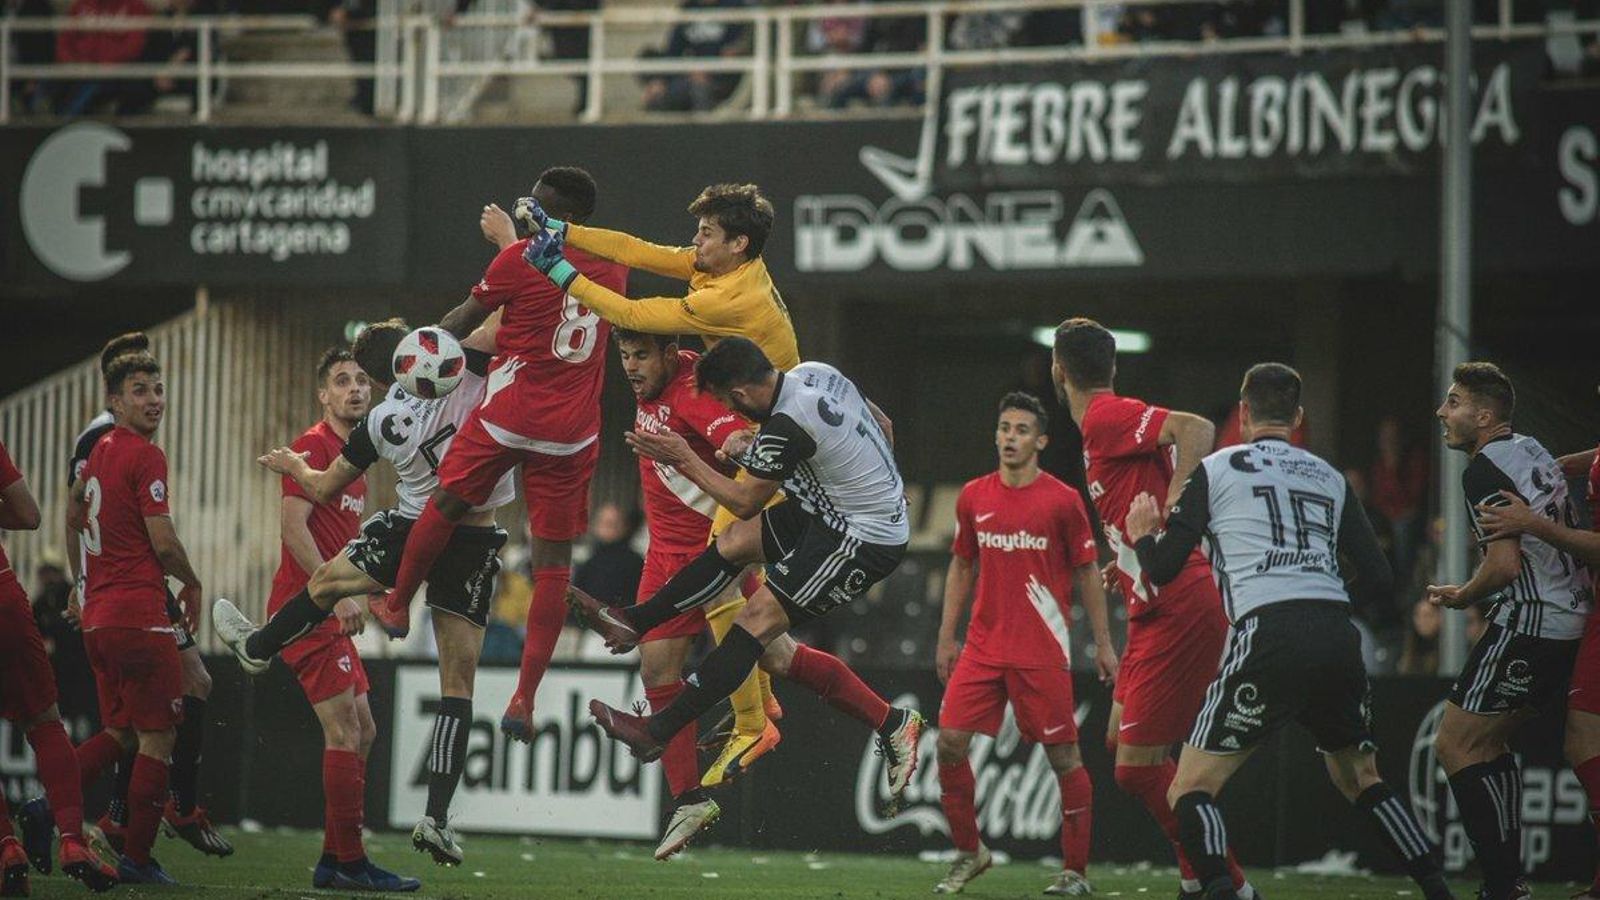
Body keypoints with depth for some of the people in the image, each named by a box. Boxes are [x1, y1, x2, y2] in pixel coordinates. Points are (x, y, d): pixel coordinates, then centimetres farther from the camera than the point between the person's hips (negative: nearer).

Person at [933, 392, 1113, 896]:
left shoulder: (1063, 501, -3)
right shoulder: (974, 497, 8)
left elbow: (1087, 574, 3)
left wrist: (1103, 644, 0)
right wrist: (946, 637, 12)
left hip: (1043, 650, -4)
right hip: (983, 644, 4)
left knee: (1063, 756, -2)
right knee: (950, 742, -6)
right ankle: (968, 853, 10)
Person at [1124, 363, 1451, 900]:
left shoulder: (1216, 469, 11)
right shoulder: (1330, 478, 21)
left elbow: (1162, 571, 10)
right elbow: (1379, 580, 18)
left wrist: (1141, 535, 32)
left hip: (1268, 635, -4)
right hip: (1339, 638, 5)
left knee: (1190, 790, -1)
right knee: (1360, 779, 27)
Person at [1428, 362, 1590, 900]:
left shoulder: (1485, 470, -13)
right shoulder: (1531, 451, 15)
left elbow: (1506, 564, -20)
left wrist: (1463, 596, -2)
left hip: (1528, 623, -10)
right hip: (1571, 620, 10)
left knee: (1455, 745, -7)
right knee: (1489, 743, 19)